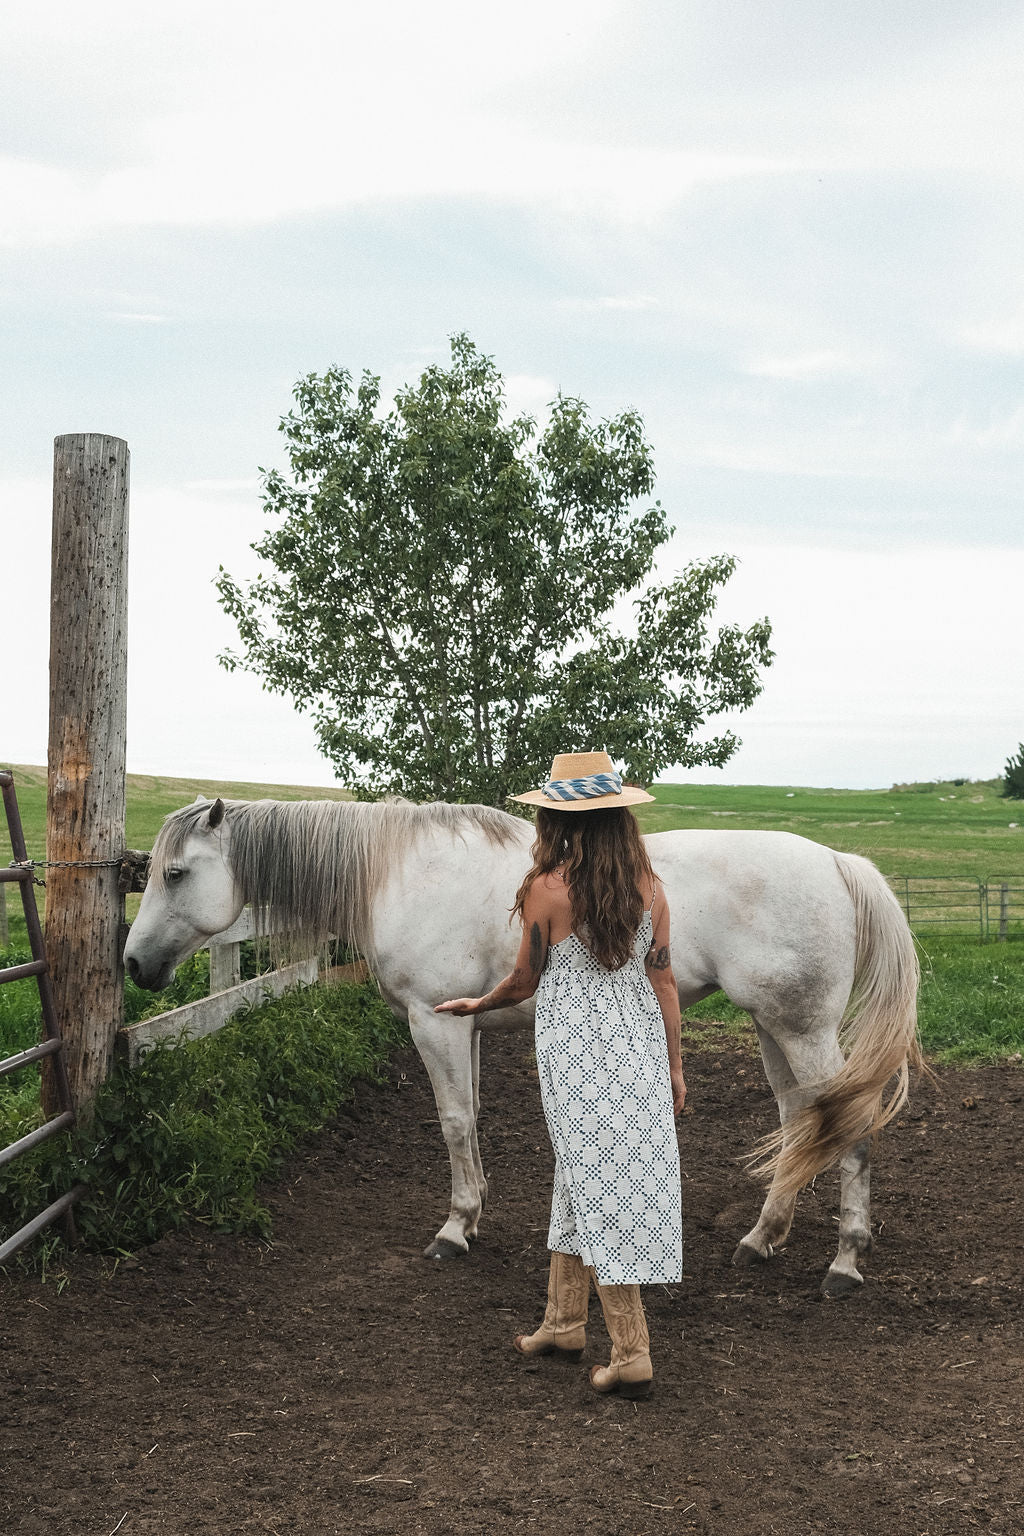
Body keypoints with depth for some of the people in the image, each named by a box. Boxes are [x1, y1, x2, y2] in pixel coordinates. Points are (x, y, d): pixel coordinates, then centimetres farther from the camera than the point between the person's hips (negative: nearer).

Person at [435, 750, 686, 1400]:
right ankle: (564, 1322, 29)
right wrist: (675, 1065, 10)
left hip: (576, 1051, -5)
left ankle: (632, 1354, 1)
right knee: (578, 1178, 18)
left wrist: (477, 1004, 17)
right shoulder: (649, 886, 0)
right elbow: (663, 980, 2)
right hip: (641, 1043, 5)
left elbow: (524, 982, -3)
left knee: (597, 1184, 0)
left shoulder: (547, 889, -13)